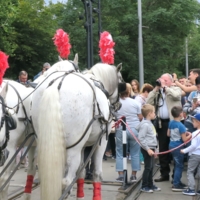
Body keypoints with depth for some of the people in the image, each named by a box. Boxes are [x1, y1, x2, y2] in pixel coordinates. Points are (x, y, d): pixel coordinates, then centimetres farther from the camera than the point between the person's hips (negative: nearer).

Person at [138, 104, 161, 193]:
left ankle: (150, 185, 26)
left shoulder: (149, 123, 12)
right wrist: (148, 149, -23)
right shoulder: (145, 124, -19)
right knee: (148, 167, -2)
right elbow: (141, 138, -23)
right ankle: (144, 186, 8)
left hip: (151, 148, 9)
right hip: (147, 149, -9)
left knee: (151, 167, 16)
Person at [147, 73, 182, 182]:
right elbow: (148, 102, 1)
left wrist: (164, 86, -12)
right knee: (162, 149, 8)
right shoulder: (158, 92, 12)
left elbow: (175, 95, -21)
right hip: (161, 123, 4)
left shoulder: (176, 89, 3)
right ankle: (164, 174, 18)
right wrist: (156, 88, 0)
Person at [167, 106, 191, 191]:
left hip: (171, 146, 8)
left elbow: (168, 134, 13)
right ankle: (176, 185, 1)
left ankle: (177, 182, 28)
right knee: (179, 166, 1)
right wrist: (189, 135, 0)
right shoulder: (181, 126, -21)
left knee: (177, 165, 19)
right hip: (178, 147, -8)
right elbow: (184, 139, -18)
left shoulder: (171, 122, 2)